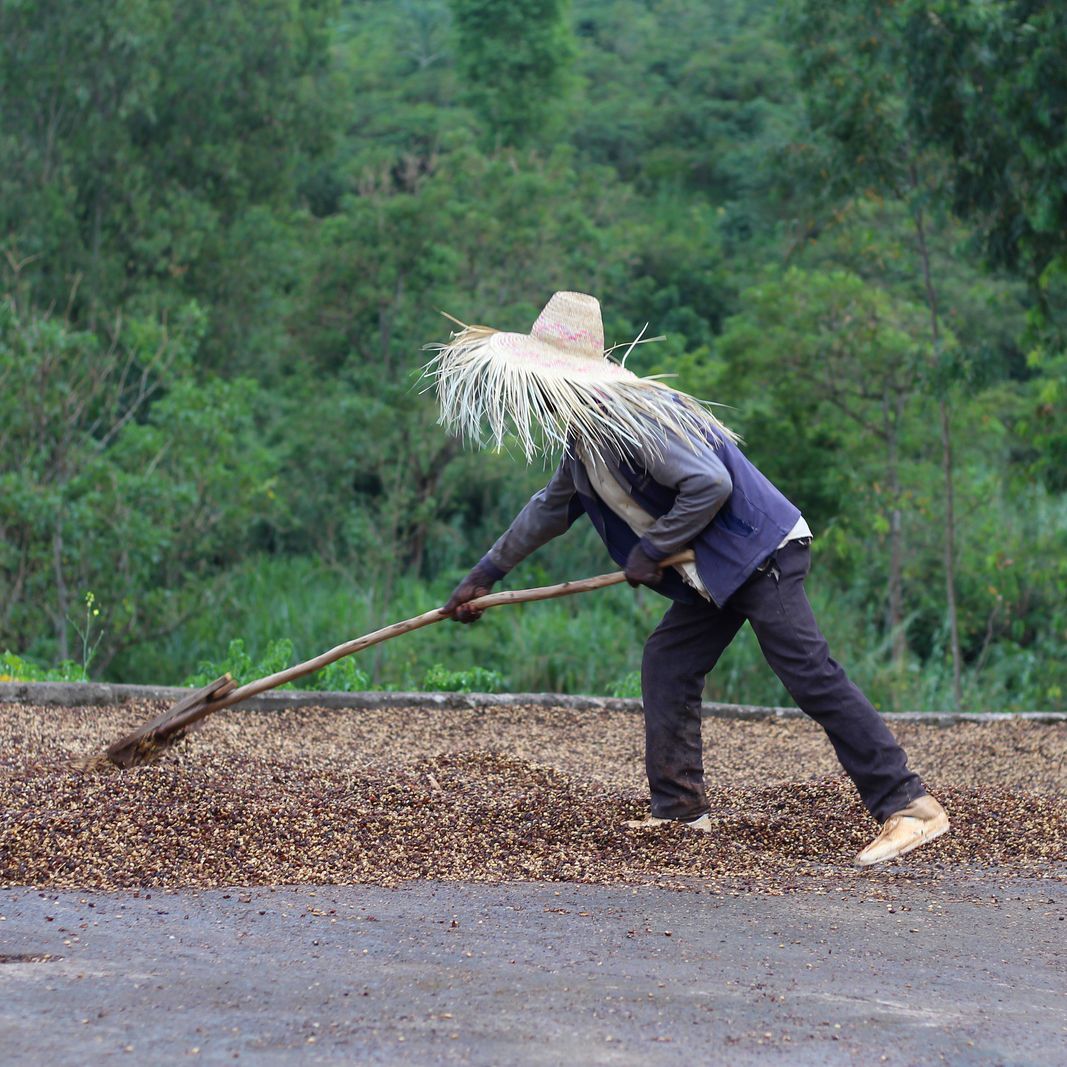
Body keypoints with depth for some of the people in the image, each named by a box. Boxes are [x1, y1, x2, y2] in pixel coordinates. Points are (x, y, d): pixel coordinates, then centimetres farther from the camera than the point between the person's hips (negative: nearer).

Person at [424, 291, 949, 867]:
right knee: (666, 666, 10)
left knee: (812, 678, -15)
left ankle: (909, 807, -17)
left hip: (761, 554, -11)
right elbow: (551, 507, 27)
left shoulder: (631, 416, -21)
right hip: (715, 572, 11)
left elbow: (709, 484, -27)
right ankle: (681, 809, 15)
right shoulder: (583, 434, 12)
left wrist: (652, 549, -16)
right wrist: (485, 574, 31)